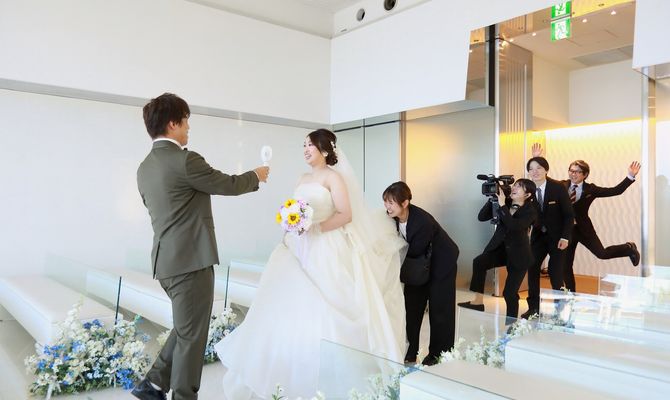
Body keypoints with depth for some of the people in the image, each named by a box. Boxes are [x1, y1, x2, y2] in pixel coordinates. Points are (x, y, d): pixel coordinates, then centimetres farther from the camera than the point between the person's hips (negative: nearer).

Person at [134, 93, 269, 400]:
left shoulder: (145, 167, 11)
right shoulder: (185, 160, -15)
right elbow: (228, 185, -6)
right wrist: (256, 176, 12)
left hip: (166, 260, 9)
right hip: (191, 259, -9)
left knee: (187, 328, 22)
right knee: (191, 334, 4)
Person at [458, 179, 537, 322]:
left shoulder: (530, 211, -15)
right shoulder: (505, 203, -2)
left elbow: (514, 226, -35)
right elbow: (481, 217, -8)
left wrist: (502, 205, -31)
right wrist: (492, 199, -17)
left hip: (518, 254, -5)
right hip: (500, 248, 5)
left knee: (510, 292, -3)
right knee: (478, 262, -17)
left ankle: (511, 323, 17)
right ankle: (478, 301, -7)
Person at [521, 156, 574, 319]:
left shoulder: (558, 187, -13)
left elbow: (569, 214, -11)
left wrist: (565, 237, -16)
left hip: (557, 237, -3)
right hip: (538, 235, 3)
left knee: (555, 272, -4)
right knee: (532, 269, -2)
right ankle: (533, 307, 10)